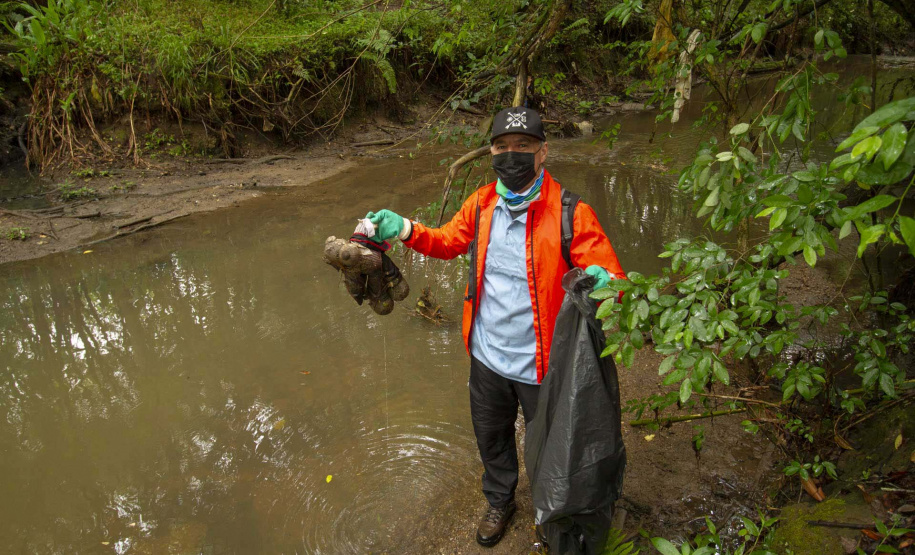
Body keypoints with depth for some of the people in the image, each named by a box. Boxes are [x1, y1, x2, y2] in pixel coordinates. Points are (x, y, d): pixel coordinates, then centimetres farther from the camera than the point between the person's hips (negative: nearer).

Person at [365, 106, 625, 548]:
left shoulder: (570, 213, -19)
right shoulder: (481, 204, -3)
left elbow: (613, 276, -18)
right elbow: (449, 242, 13)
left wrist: (601, 281, -43)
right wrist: (403, 230, -3)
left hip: (541, 364, -4)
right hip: (487, 357, 5)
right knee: (491, 436, 27)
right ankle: (500, 501, 57)